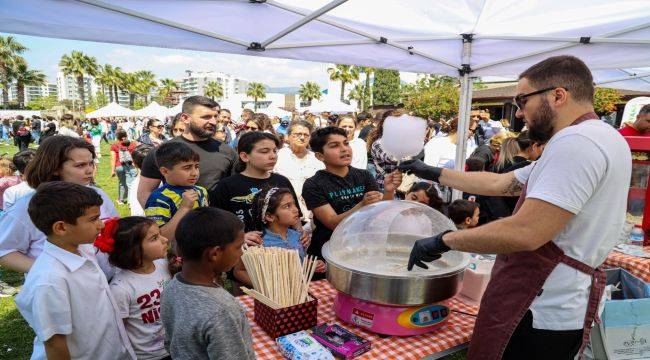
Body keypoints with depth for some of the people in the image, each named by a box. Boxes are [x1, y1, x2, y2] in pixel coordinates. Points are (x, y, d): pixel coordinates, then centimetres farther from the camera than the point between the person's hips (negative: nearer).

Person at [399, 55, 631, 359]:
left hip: (543, 316, -10)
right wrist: (434, 173, 19)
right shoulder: (585, 140, 15)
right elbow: (501, 183, 17)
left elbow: (525, 233, -29)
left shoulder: (579, 141, -20)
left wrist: (442, 241, -18)